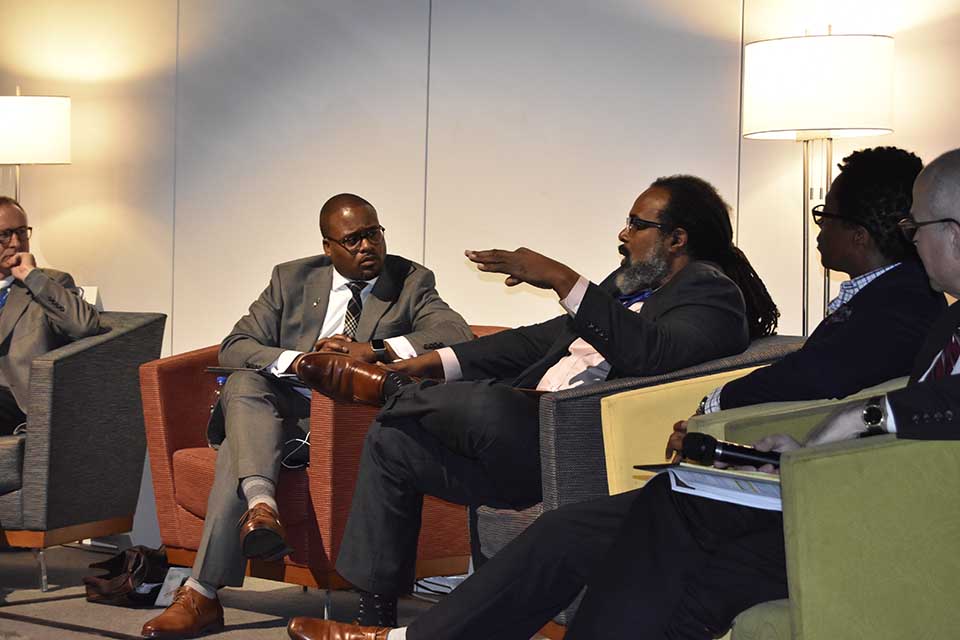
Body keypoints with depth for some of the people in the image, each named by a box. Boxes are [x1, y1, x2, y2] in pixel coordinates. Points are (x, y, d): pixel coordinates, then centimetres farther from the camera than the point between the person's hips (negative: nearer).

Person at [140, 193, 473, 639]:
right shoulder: (292, 279, 14)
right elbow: (233, 348, 5)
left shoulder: (412, 282, 8)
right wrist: (299, 360, -15)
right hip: (285, 409, 3)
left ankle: (203, 593, -30)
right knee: (242, 384, -31)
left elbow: (457, 335, -11)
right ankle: (261, 506, -50)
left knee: (240, 445, -28)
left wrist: (373, 349, -21)